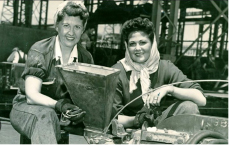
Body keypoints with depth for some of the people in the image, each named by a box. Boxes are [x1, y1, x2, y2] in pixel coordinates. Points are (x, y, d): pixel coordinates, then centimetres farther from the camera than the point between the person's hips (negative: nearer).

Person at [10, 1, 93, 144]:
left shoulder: (86, 57, -1)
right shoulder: (39, 51, -14)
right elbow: (32, 95, -21)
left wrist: (82, 110, -32)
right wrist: (58, 105, -41)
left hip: (66, 109, 4)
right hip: (28, 107, -3)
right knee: (45, 116, -39)